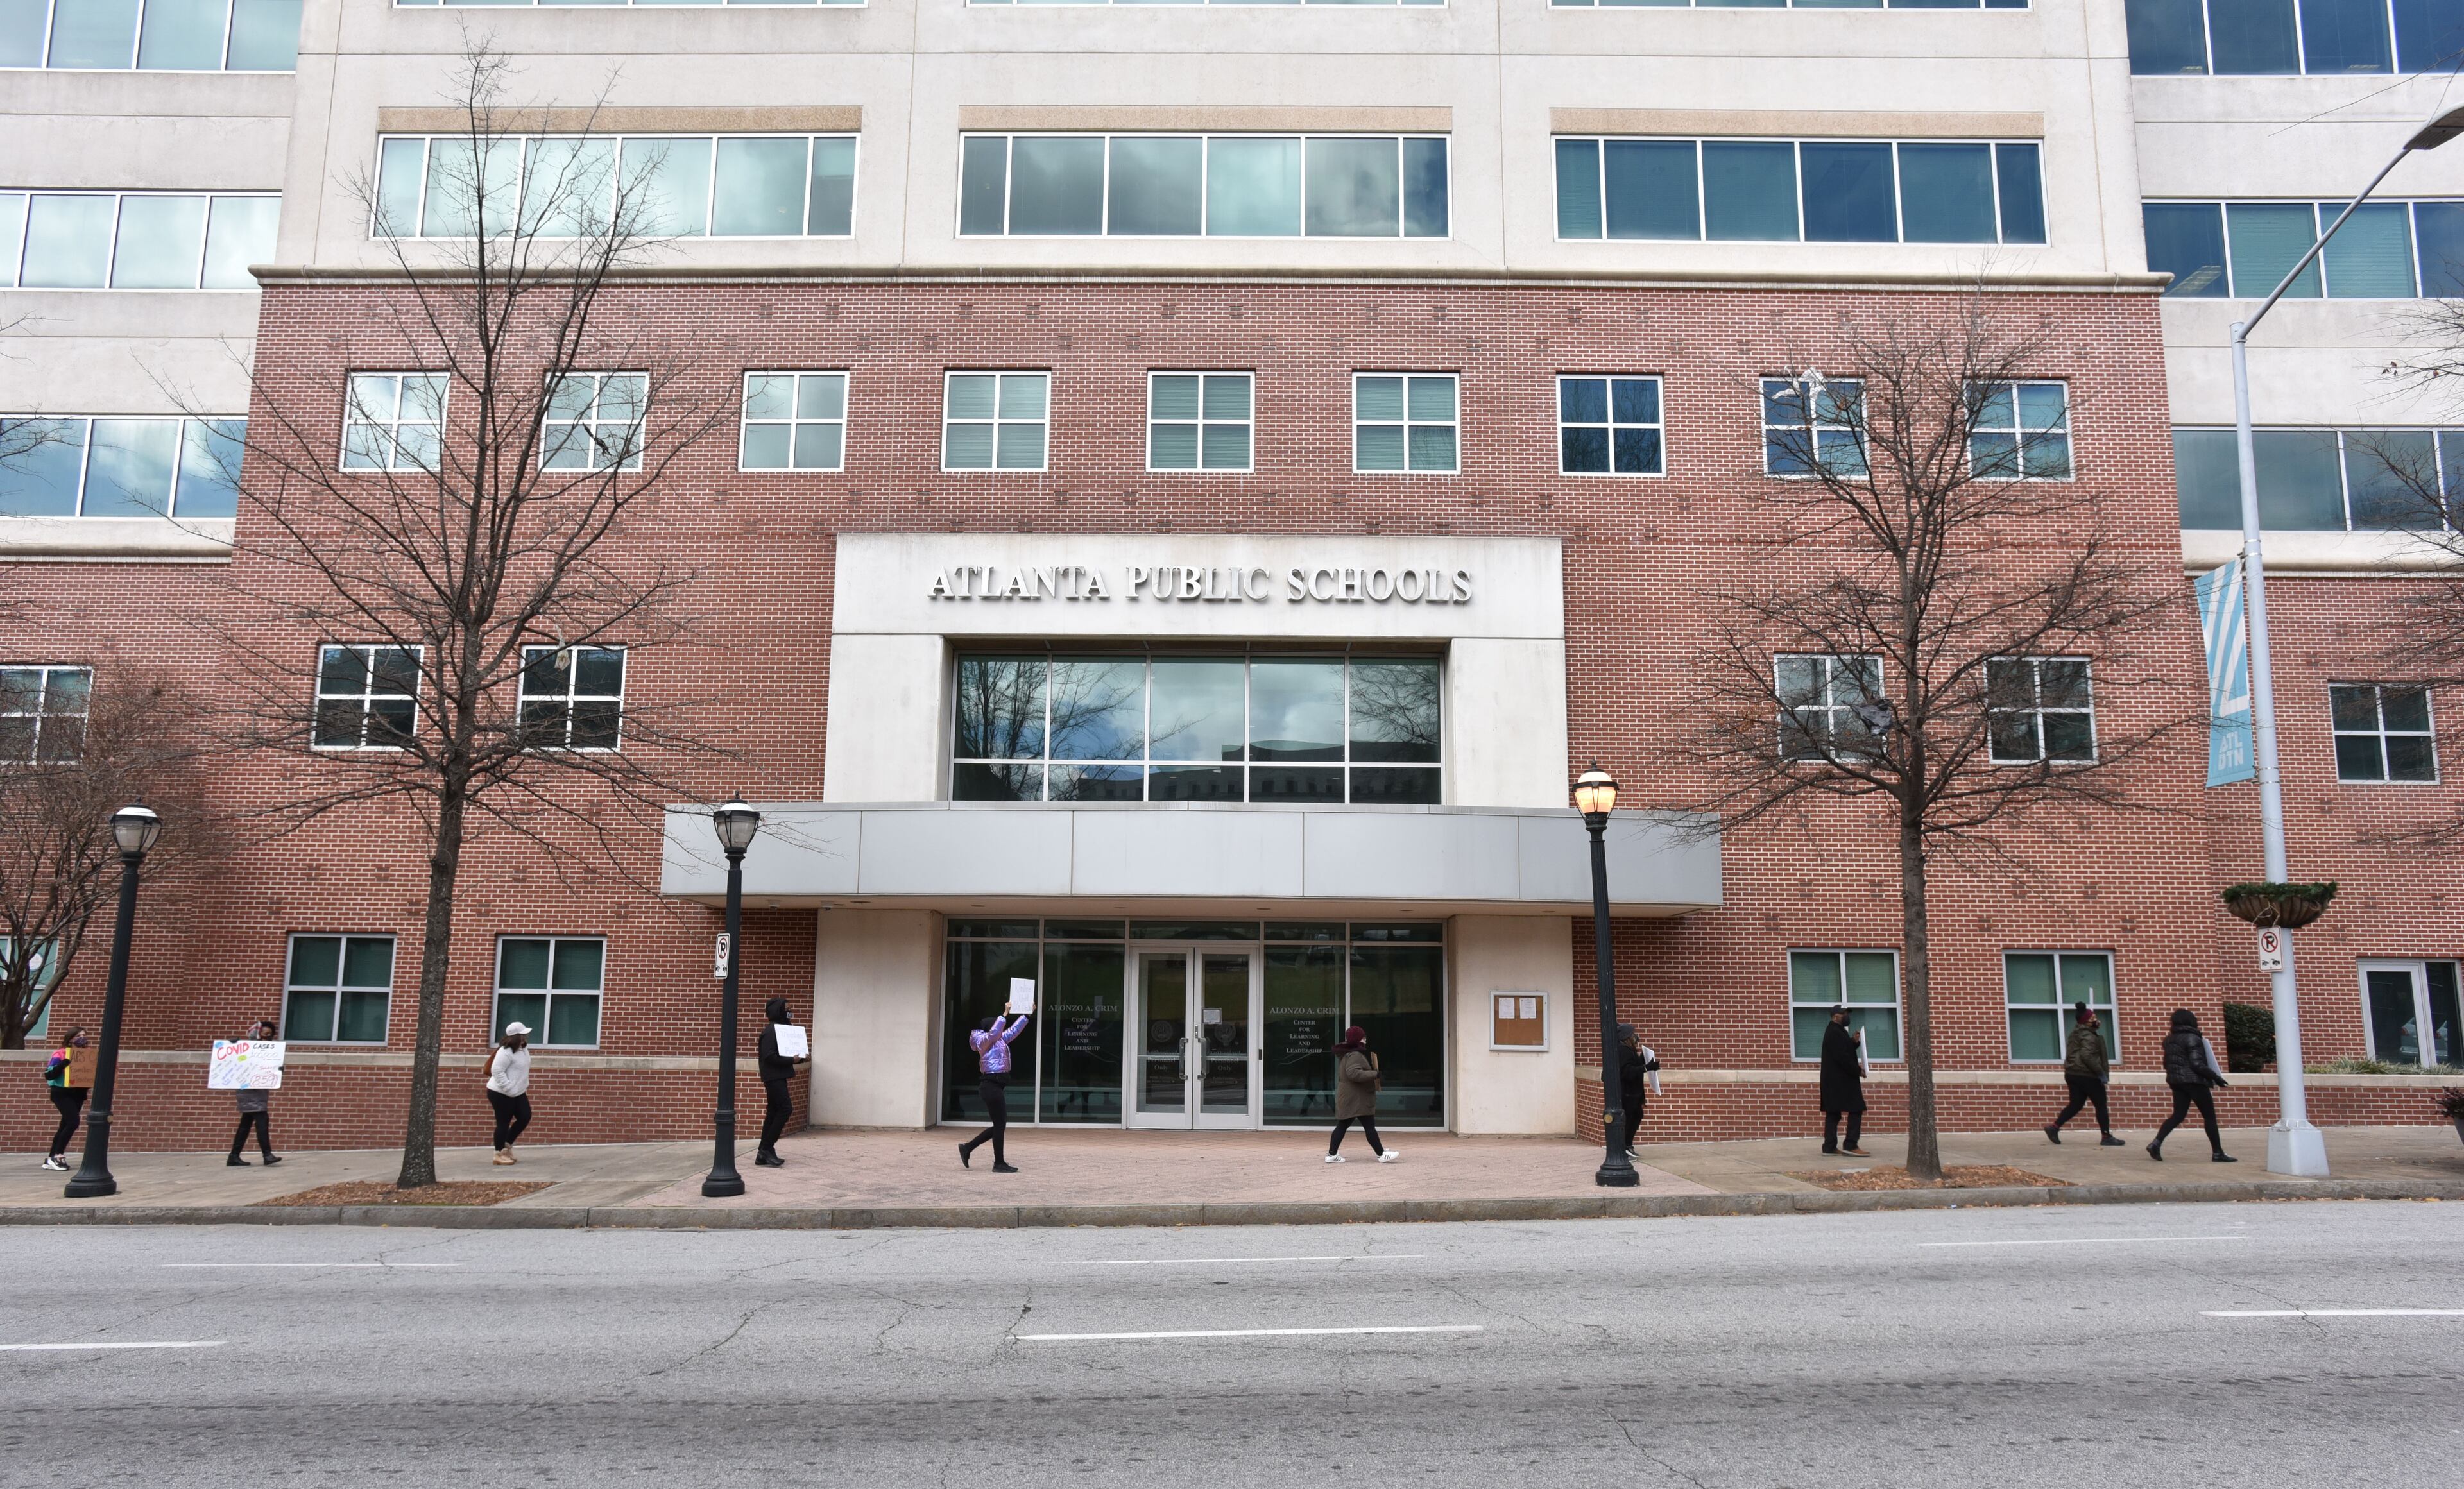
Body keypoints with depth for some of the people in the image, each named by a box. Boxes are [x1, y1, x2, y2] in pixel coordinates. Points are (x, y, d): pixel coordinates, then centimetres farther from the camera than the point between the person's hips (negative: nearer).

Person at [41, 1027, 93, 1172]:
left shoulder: (86, 1054, 8)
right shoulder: (60, 1055, -11)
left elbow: (90, 1072, 18)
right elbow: (49, 1075, -16)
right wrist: (64, 1064, -30)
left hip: (78, 1094, 7)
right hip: (62, 1094, -7)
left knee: (65, 1125, 10)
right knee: (73, 1122, -18)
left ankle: (52, 1158, 17)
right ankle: (57, 1156, -9)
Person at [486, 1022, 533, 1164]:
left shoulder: (523, 1049, 7)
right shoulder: (506, 1052, -23)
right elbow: (497, 1071, -27)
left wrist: (525, 1086, 16)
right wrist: (509, 1089, -26)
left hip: (518, 1092, 9)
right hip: (501, 1093, -9)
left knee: (525, 1117, 8)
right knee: (504, 1123, -2)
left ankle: (507, 1145, 24)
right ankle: (500, 1154, 9)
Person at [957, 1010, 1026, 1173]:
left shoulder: (1000, 1040, 17)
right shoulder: (986, 1041, -9)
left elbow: (1014, 1030, 25)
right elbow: (994, 1031, -29)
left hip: (996, 1086, 10)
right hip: (991, 1085, -10)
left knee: (999, 1125, 12)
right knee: (1000, 1124, -4)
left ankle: (967, 1148, 20)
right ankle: (999, 1163, 4)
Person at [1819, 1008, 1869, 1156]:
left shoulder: (1835, 1032, 18)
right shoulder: (1836, 1033, -16)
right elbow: (1842, 1057, -21)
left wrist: (1854, 1042, 6)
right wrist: (1858, 1070, -13)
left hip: (1834, 1080, 10)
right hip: (1841, 1079, -10)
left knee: (1833, 1113, 7)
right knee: (1856, 1110, -9)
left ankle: (1830, 1146, 6)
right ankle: (1851, 1145, -12)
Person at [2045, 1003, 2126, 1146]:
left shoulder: (2078, 1033, 16)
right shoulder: (2088, 1036, -15)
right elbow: (2087, 1056, -27)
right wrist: (2101, 1072, -22)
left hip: (2073, 1074, 9)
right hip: (2086, 1075, -9)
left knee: (2076, 1104, 11)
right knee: (2101, 1105, 1)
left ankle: (2054, 1127, 1)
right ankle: (2107, 1137, 5)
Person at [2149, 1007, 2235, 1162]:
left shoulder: (2170, 1039, 10)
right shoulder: (2192, 1038, -14)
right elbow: (2197, 1064, -19)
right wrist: (2215, 1076, -12)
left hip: (2176, 1081, 7)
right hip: (2194, 1081, -7)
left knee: (2178, 1115, 6)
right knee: (2209, 1116, 4)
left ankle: (2156, 1143, -9)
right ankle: (2218, 1153, 8)